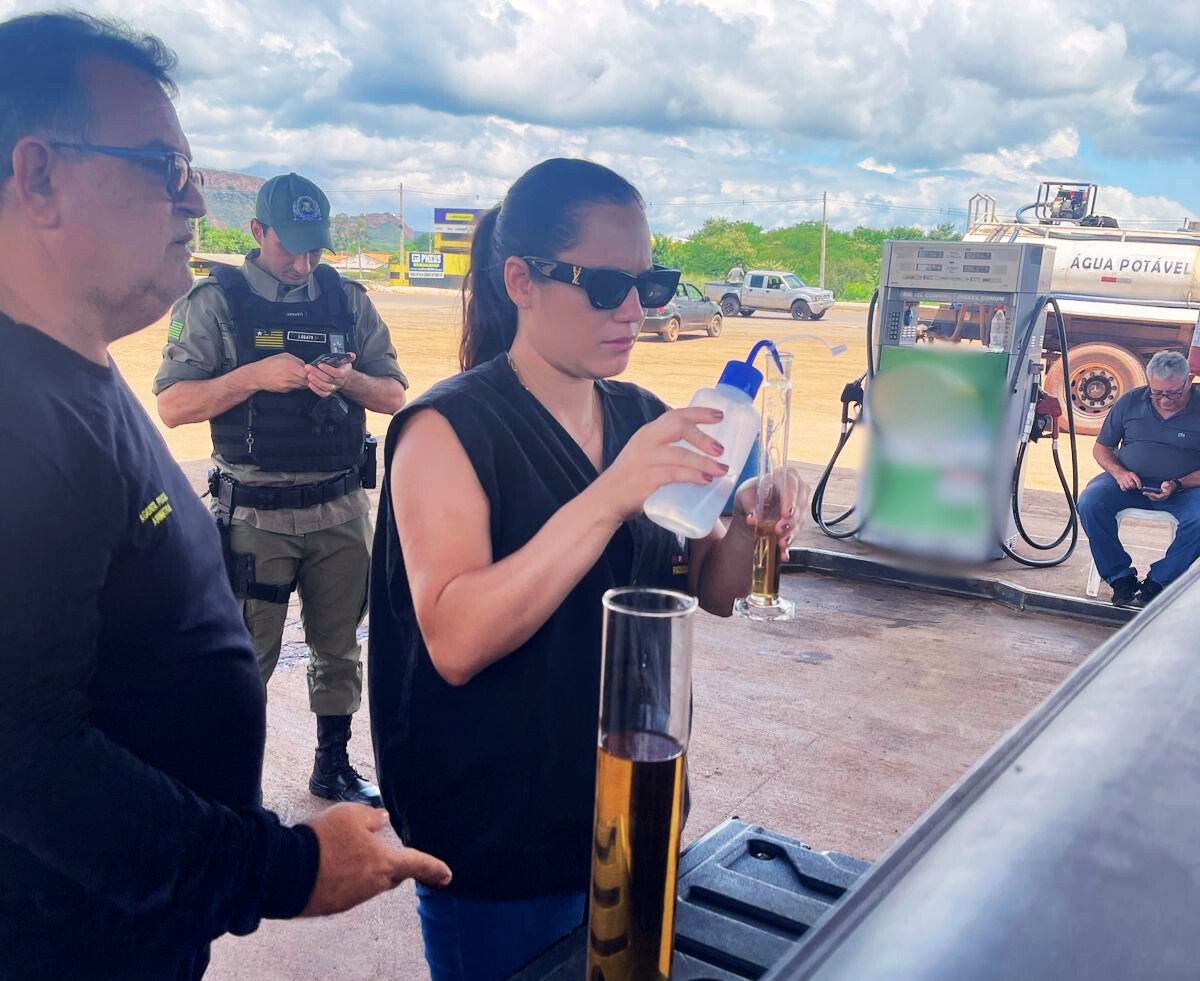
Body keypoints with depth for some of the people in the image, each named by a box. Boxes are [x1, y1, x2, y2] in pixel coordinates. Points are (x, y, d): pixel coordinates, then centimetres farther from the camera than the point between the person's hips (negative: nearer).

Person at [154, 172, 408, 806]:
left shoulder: (348, 299, 7)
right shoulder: (214, 301, -3)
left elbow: (393, 396, 7)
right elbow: (173, 405, -8)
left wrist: (347, 379, -13)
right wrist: (255, 376, -19)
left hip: (340, 509, 4)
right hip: (255, 513, -3)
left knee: (339, 646, 13)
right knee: (247, 657, 2)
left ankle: (333, 765, 30)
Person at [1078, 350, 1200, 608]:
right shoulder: (1131, 401, 3)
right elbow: (1101, 447, 9)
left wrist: (1177, 486, -20)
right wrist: (1119, 472, -11)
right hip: (1128, 481, 2)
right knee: (1089, 502, -27)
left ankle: (1156, 584, -16)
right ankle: (1121, 579, -16)